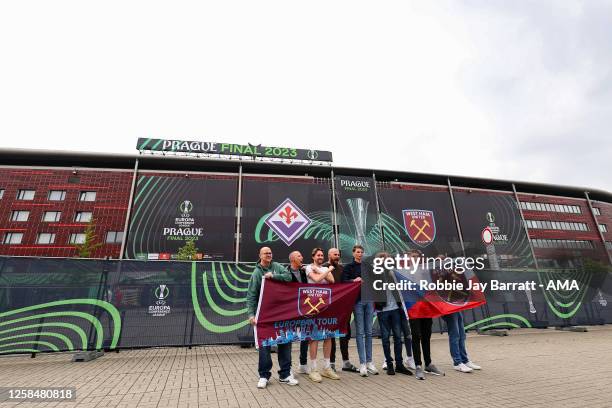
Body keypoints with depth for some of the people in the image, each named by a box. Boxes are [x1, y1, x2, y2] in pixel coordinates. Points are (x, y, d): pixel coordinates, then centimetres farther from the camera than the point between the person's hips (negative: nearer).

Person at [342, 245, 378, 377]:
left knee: (369, 332, 7)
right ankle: (362, 363, 5)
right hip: (357, 301, -4)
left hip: (369, 300, 4)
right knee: (360, 332, -1)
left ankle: (369, 361, 15)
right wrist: (354, 280, -25)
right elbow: (344, 281, -10)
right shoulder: (349, 267, 2)